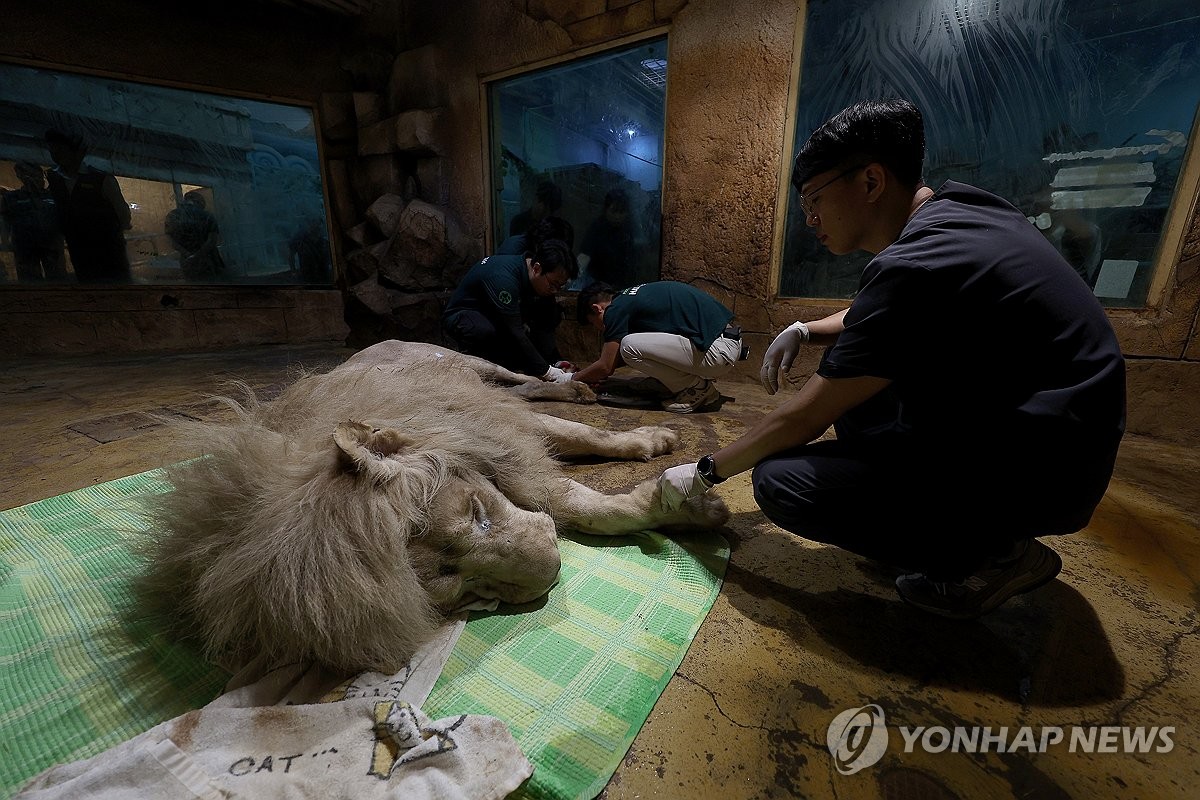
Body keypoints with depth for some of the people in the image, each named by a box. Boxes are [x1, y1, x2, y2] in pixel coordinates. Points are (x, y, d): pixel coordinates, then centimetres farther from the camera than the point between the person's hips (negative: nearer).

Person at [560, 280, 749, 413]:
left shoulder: (617, 309, -9)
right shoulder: (631, 297, 19)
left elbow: (605, 367, -4)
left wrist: (571, 378, 11)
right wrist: (586, 372, 29)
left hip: (719, 350, -10)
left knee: (630, 346, -15)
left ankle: (697, 388, -2)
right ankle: (699, 380, 12)